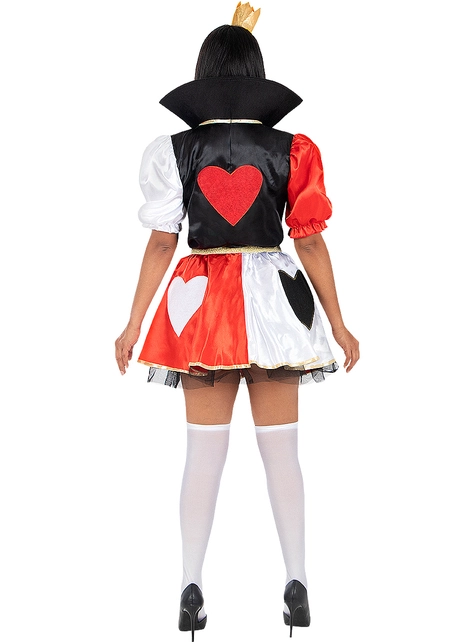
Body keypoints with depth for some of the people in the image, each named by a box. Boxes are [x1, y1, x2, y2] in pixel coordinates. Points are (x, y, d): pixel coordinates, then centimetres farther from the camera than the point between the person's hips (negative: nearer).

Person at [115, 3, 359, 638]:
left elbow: (161, 242, -3)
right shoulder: (290, 151, -2)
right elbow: (311, 241, -2)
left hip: (199, 301, 1)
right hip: (274, 303, 0)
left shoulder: (174, 151, -1)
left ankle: (192, 589, 4)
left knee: (204, 451, 5)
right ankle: (297, 587, 8)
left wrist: (134, 324, 4)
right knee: (281, 450, 6)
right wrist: (338, 324, 5)